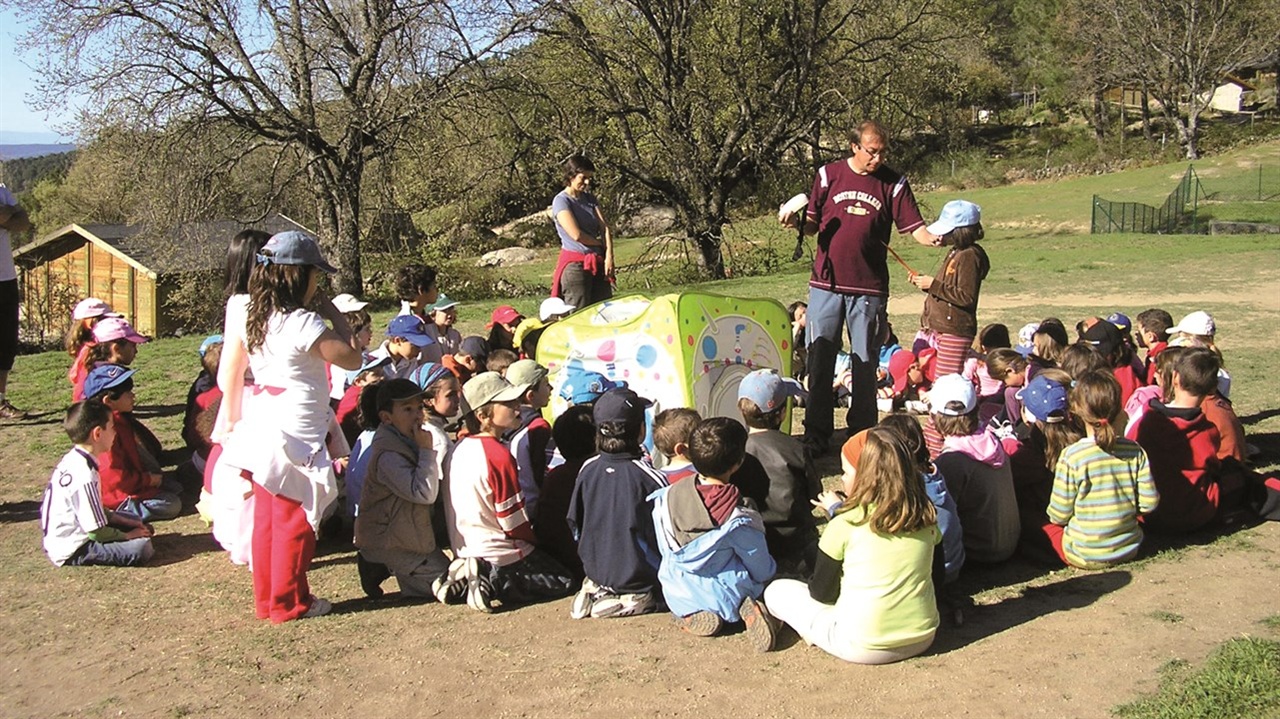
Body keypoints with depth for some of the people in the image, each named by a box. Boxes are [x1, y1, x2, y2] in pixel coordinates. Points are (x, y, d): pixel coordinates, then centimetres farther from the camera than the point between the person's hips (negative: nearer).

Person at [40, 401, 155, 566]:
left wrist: (127, 522, 8)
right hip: (72, 552, -10)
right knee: (142, 547, -24)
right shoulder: (83, 476, -26)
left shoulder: (72, 458, 4)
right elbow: (97, 532, -21)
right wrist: (128, 535, -5)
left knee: (140, 525, 18)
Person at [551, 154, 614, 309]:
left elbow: (605, 228, 4)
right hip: (575, 264, -6)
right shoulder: (561, 201, -5)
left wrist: (609, 256, -9)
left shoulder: (589, 198, 14)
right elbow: (576, 234, -15)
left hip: (597, 262, 6)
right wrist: (600, 243, -1)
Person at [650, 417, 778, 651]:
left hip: (679, 597, 3)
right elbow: (763, 571, -10)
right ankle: (749, 608, -8)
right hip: (727, 597, -3)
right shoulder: (740, 520, -22)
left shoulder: (666, 498, -12)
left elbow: (664, 551, 3)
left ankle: (691, 615, 4)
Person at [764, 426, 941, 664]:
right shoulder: (925, 518, -3)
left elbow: (821, 593, -4)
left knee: (776, 591, 10)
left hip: (862, 647, -4)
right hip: (923, 638, 4)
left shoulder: (847, 524, -14)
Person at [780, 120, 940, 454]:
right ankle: (816, 436, 14)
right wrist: (797, 221, -12)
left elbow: (914, 226, -3)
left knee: (865, 363, 5)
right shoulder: (829, 175, 5)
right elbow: (812, 224, 9)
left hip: (869, 288, -1)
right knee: (819, 360, 4)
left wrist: (932, 237, -23)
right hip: (826, 283, 1)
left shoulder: (893, 184, 2)